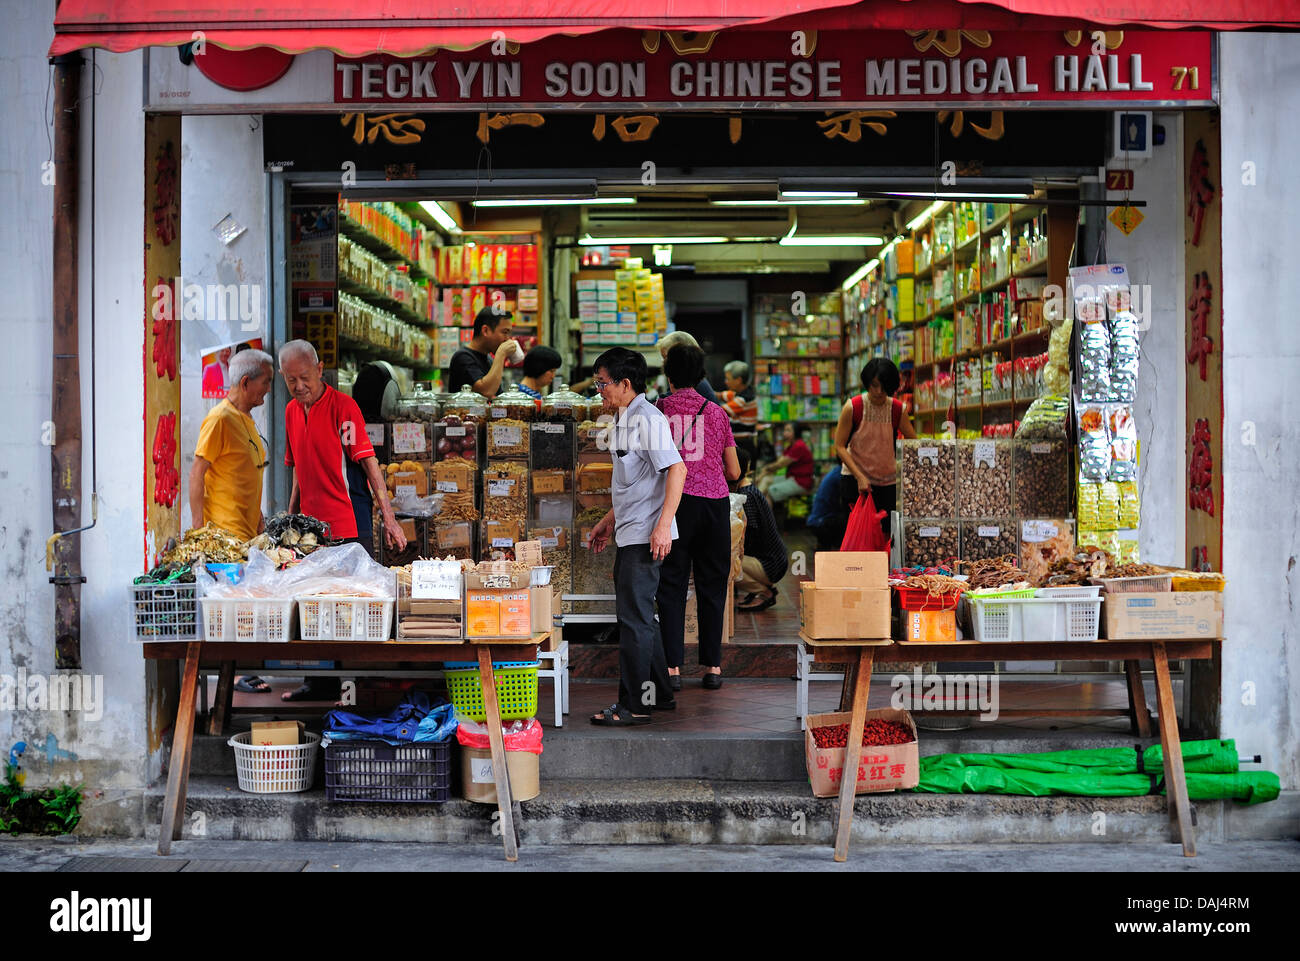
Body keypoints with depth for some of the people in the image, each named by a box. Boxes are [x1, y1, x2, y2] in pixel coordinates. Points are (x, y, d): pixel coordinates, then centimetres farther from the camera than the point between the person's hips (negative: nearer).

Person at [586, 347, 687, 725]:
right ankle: (660, 694, 26)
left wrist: (663, 525, -27)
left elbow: (677, 469, -22)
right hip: (628, 535, 10)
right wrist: (609, 520, 27)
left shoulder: (648, 419, -14)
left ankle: (633, 705, 1)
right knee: (638, 617, 16)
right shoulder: (624, 420, 17)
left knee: (634, 619, -6)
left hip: (645, 537, -10)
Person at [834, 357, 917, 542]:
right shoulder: (852, 407, -10)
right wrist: (860, 477, -18)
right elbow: (840, 446, -9)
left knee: (887, 534, 0)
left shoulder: (898, 410, -2)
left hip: (888, 482, 2)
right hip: (855, 480, -2)